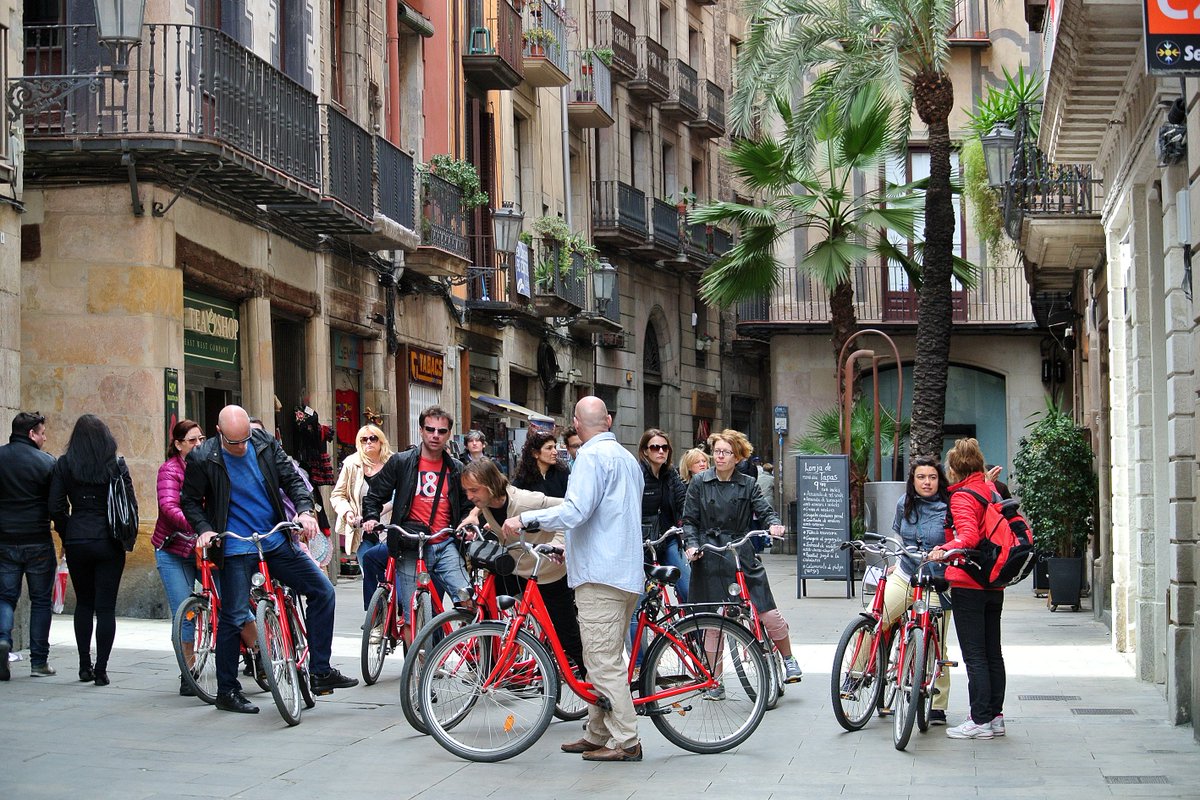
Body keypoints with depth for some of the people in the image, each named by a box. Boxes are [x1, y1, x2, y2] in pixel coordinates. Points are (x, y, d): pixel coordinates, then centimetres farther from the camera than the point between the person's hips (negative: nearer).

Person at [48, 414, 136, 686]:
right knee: (106, 607, 2)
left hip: (77, 542, 1)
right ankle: (101, 669, -2)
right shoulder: (116, 465, -3)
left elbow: (56, 508, -4)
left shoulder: (64, 465, -1)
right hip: (109, 544, -1)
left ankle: (84, 665, 14)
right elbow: (131, 505, -4)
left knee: (83, 603, 17)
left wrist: (67, 535, 11)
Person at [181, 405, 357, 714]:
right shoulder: (203, 459, -7)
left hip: (277, 542, 4)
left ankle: (321, 672, 5)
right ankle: (227, 691, 12)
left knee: (323, 591, -2)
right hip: (236, 551, -4)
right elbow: (190, 501, 3)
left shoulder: (266, 444, 1)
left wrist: (304, 510, -11)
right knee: (233, 618, -3)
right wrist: (204, 529, -13)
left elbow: (292, 479, 6)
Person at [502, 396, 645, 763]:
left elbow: (575, 511, -23)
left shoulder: (592, 456, -11)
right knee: (603, 660, 15)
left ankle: (626, 742, -7)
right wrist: (571, 547, 40)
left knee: (604, 662, -8)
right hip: (627, 571, 10)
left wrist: (524, 518, -16)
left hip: (600, 573, -10)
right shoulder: (628, 458, 21)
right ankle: (597, 734, 20)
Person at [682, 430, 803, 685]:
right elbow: (689, 519, 7)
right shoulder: (699, 483, 6)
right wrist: (691, 545, -9)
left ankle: (789, 660, 18)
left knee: (769, 614, -6)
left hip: (742, 556, 0)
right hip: (709, 559, 0)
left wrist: (774, 524, -21)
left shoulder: (747, 484, 8)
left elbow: (765, 510, 2)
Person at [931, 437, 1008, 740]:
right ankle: (996, 716, 17)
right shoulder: (991, 489, 11)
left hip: (968, 583, -8)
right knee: (993, 652, 12)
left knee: (974, 655, -5)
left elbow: (969, 535, -28)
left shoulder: (962, 497, -12)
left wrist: (944, 550, -42)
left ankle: (980, 721, -4)